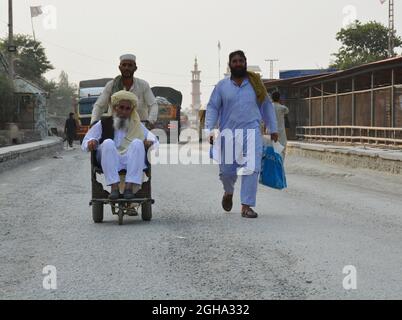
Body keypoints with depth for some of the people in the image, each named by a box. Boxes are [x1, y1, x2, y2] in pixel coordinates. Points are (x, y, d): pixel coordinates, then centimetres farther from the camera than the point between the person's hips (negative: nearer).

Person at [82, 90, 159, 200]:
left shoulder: (137, 126, 23)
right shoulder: (103, 124, 18)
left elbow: (154, 140, 15)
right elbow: (85, 143, 13)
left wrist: (150, 142, -9)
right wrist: (91, 142, -11)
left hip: (131, 160, 1)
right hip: (109, 161, -1)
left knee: (137, 143, -27)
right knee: (108, 143, -30)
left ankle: (130, 186, -38)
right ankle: (114, 187, -40)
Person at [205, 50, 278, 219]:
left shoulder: (255, 83, 9)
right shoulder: (222, 86, 6)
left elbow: (266, 106, 16)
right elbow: (212, 108, 6)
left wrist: (273, 129, 14)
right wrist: (209, 131, -5)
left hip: (252, 132, 0)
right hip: (228, 133, 0)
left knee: (251, 169, -11)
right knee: (226, 170, 5)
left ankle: (246, 206, -6)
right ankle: (229, 192, 39)